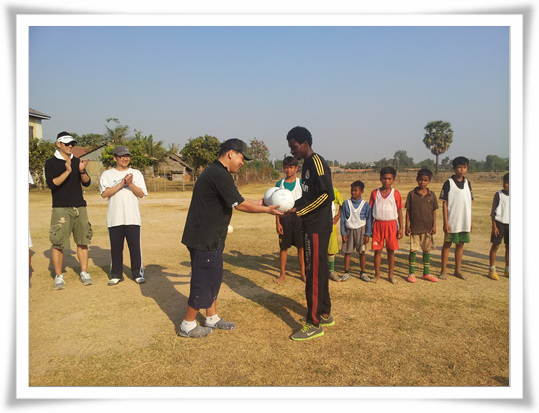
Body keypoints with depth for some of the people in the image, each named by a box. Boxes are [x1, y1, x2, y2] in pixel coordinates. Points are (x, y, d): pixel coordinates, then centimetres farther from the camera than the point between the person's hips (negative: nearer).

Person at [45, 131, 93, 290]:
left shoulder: (77, 161, 14)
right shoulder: (51, 163, 2)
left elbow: (87, 183, 7)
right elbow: (51, 184, -11)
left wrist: (82, 171, -11)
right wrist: (67, 172, -22)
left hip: (80, 207, 4)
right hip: (61, 208, -4)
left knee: (83, 241, 5)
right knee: (58, 243, -4)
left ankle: (84, 273, 14)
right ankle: (58, 276, 6)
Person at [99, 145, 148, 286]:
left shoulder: (136, 173, 12)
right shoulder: (107, 174, 8)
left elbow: (142, 194, 2)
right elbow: (104, 193, -7)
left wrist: (130, 184, -13)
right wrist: (121, 184, -14)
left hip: (133, 218, 0)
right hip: (114, 219, 0)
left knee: (135, 246, 0)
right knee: (116, 247, 5)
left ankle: (137, 273, 14)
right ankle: (116, 274, 19)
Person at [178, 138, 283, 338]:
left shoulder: (215, 172, 14)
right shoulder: (219, 175, -20)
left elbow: (236, 200, 20)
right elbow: (239, 204, -18)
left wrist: (257, 202, 18)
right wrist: (266, 209, -7)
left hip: (209, 238, 11)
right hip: (205, 240, -11)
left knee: (214, 277, 18)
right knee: (204, 281, 0)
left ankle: (212, 318, 32)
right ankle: (187, 325, 16)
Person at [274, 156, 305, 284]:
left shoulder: (301, 183, 3)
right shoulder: (279, 184, 6)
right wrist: (277, 223, 0)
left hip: (298, 216, -1)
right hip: (284, 217, 1)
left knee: (301, 247, 4)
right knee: (283, 247, 6)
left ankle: (303, 273, 16)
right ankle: (282, 274, 18)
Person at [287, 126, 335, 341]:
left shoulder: (317, 162, -14)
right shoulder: (307, 164, 16)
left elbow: (328, 194, -22)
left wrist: (298, 209, -19)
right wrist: (291, 204, 5)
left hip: (318, 228, -10)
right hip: (312, 226, 10)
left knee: (314, 273, -5)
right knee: (318, 270, 17)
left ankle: (314, 324, 5)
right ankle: (324, 314, 30)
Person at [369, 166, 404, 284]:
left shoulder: (396, 194, 1)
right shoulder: (375, 193, 3)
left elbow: (399, 211, 4)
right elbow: (371, 210, 7)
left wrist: (400, 228, 0)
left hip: (391, 224, 0)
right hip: (378, 224, 0)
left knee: (391, 251, 7)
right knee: (377, 250, 4)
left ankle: (391, 275, 19)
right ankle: (377, 274, 16)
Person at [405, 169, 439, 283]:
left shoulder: (431, 195, 3)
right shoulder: (412, 194, -2)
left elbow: (434, 211, 7)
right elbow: (408, 211, 1)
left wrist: (434, 226, 1)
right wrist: (407, 226, -3)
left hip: (427, 228, 2)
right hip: (414, 227, -2)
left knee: (427, 250, 10)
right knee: (413, 250, 1)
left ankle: (426, 273, 22)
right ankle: (411, 273, 14)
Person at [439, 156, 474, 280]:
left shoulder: (467, 183, 9)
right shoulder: (449, 183, -6)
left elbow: (469, 203, 14)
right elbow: (444, 204, -7)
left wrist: (471, 220, 11)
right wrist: (445, 222, -12)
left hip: (465, 222, 5)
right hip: (452, 221, -5)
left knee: (460, 244, 11)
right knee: (447, 244, 3)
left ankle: (457, 270, 21)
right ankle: (444, 270, 11)